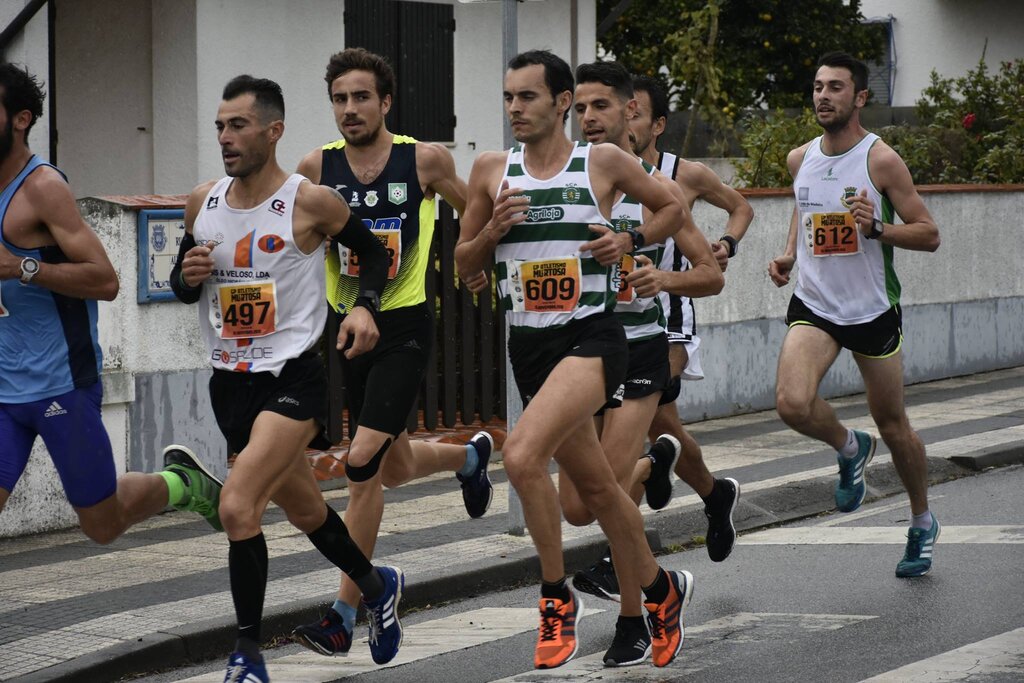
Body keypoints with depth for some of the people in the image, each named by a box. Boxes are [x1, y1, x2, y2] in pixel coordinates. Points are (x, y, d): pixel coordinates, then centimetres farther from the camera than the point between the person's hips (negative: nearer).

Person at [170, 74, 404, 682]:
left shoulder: (311, 202, -11)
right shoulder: (203, 203, 4)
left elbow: (374, 252, 4)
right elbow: (181, 284, 16)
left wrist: (364, 307, -13)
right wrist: (188, 277, -7)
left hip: (292, 379, -6)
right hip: (230, 382, 6)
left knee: (237, 507, -22)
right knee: (305, 510, 20)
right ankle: (377, 587, 47)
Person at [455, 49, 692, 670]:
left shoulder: (604, 162, -3)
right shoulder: (492, 170, 5)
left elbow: (671, 205, 12)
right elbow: (464, 266, 11)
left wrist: (630, 241, -6)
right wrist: (493, 230, -8)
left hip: (592, 336, -5)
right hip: (530, 344, 5)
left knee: (523, 455, -27)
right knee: (596, 486, 15)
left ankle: (558, 596, -11)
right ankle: (662, 591, 35)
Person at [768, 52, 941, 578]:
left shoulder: (881, 160, -12)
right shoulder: (799, 159, 2)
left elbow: (928, 235, -10)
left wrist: (877, 228, -27)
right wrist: (789, 255, 7)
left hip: (873, 311, -3)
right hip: (813, 305, 3)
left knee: (893, 426, 9)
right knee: (792, 403, -23)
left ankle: (922, 523, 33)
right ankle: (849, 449, 10)